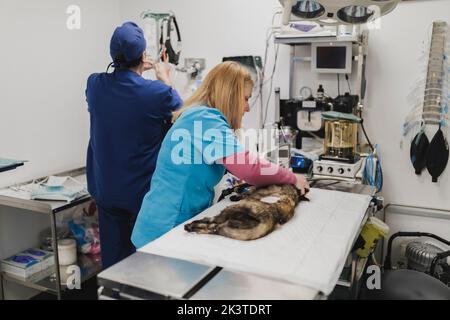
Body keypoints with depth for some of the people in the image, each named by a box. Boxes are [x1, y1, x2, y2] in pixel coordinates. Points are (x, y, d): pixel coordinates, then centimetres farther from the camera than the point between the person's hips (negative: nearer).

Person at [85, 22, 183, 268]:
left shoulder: (94, 84, -8)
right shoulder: (158, 92, -20)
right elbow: (176, 105, 3)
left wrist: (135, 70, 24)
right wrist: (164, 78, 17)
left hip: (106, 189, 4)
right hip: (143, 190, -4)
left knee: (112, 254, 16)